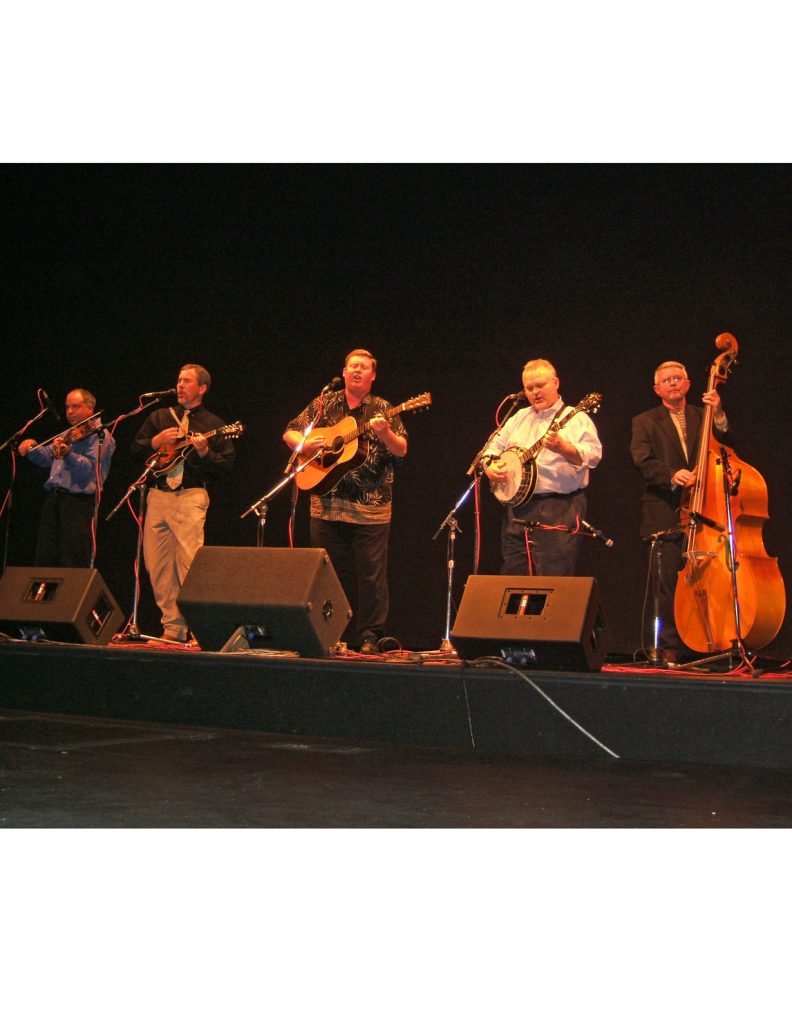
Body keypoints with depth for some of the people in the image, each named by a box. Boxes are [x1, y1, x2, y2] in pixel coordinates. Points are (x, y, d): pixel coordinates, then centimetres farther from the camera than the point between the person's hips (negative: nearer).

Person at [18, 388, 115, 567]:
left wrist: (67, 455, -31)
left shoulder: (100, 436, -3)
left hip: (79, 500, -8)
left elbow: (91, 468, -16)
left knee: (73, 565, -9)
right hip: (54, 498, 8)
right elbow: (47, 458, 19)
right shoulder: (67, 435, 23)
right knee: (44, 559, 7)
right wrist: (33, 449, 0)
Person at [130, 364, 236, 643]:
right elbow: (134, 449, 17)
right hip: (158, 495, 5)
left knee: (189, 563, -15)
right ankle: (172, 626, 10)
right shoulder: (160, 417, 20)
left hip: (190, 497, -5)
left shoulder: (213, 424, 9)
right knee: (157, 565, 3)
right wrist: (156, 442, 0)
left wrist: (204, 451, -14)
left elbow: (226, 465, 2)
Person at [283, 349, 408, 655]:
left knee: (371, 573, -4)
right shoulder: (324, 404, 10)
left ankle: (370, 637, 2)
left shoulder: (382, 410, 4)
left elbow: (401, 451, -4)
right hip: (327, 503, 3)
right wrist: (304, 445, -7)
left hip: (371, 507, -2)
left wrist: (384, 433, -23)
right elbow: (289, 434, 14)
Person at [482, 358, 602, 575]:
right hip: (517, 508, 6)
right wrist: (489, 466, 2)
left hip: (559, 511, -6)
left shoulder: (576, 419, 0)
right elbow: (493, 448, 24)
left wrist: (562, 448, -31)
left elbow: (593, 456, -14)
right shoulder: (518, 418, 20)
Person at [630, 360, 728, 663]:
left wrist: (718, 416, -5)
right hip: (665, 515, -2)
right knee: (668, 583, -6)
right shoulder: (645, 422, 12)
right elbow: (642, 461, -3)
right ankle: (670, 647, 0)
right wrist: (672, 475, -20)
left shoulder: (702, 417, 19)